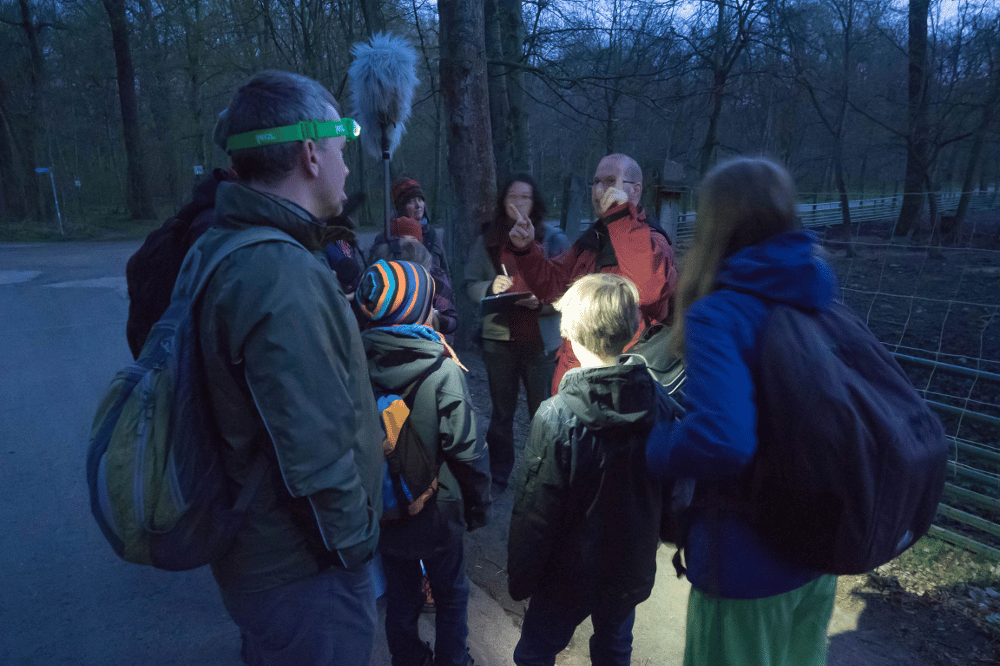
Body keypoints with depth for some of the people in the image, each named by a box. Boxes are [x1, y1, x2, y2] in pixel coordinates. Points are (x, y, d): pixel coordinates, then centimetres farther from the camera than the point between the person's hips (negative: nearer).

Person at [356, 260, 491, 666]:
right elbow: (466, 450, -21)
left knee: (400, 596, 24)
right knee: (451, 594, 21)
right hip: (436, 514, -3)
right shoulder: (442, 371, -24)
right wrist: (478, 505, -4)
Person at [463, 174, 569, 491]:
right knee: (501, 411, 15)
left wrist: (542, 301, -22)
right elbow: (470, 285, 6)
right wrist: (491, 287, -14)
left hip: (541, 339, -2)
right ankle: (498, 477, 30)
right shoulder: (487, 239, 5)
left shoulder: (553, 238, -1)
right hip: (499, 337, 2)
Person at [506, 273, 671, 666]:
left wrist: (520, 577, -5)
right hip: (633, 568, 5)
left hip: (571, 573, -4)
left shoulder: (556, 417, -29)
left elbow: (534, 512, -21)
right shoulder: (660, 402, -15)